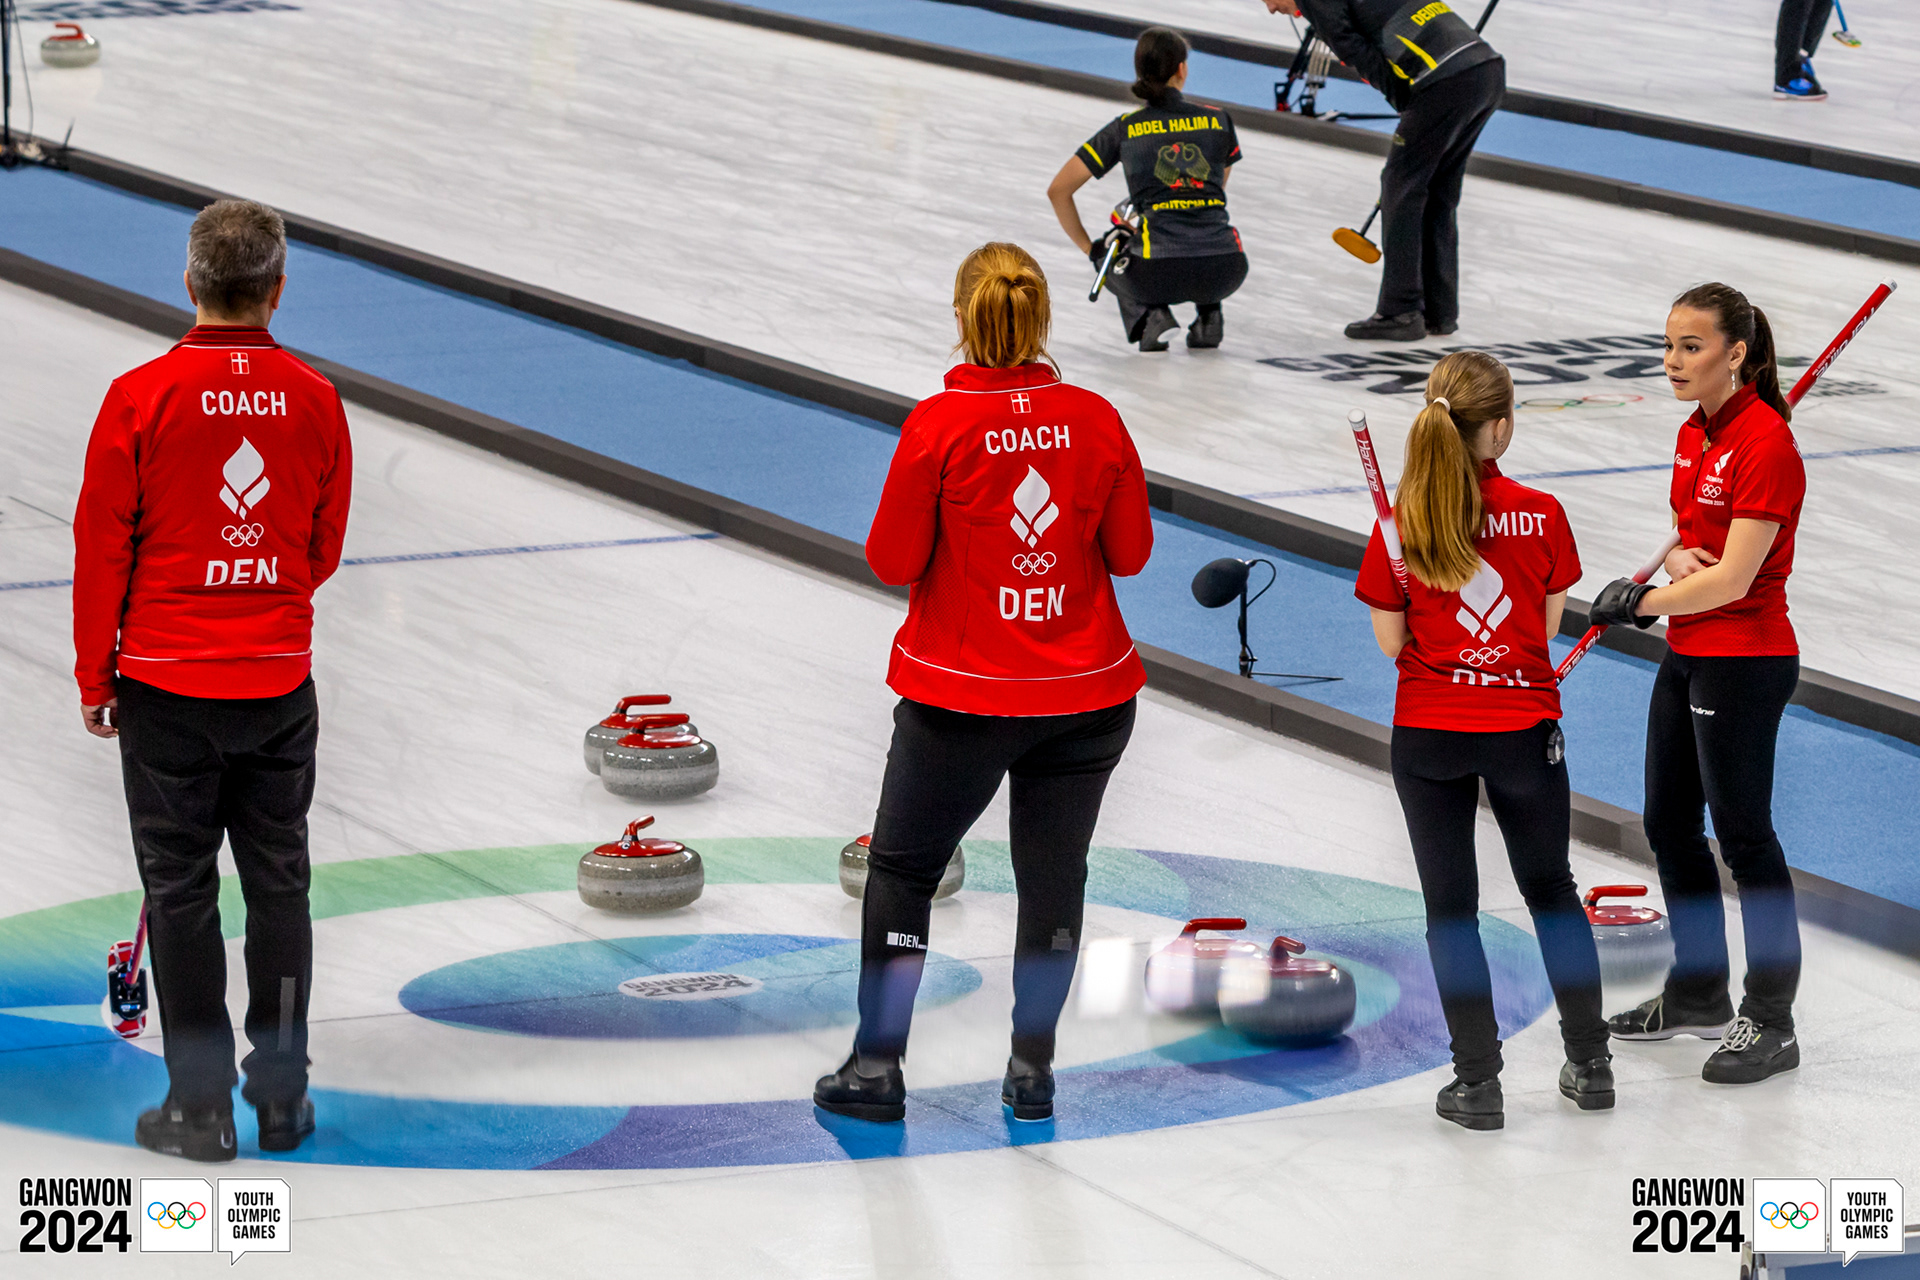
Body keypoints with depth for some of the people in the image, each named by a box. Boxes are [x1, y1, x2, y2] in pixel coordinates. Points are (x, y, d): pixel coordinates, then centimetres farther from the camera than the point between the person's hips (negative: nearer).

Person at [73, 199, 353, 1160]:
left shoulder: (142, 397, -12)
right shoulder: (313, 399, -3)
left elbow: (102, 546, -7)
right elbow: (324, 546, 9)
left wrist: (96, 677, 4)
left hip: (168, 687, -3)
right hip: (280, 683, 3)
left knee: (182, 891, 5)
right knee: (278, 887, 11)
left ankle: (199, 1106, 7)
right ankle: (281, 1098, 16)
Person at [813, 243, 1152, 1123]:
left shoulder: (938, 425, -15)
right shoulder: (1095, 420, -6)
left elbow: (895, 560, -9)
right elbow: (1130, 550, 2)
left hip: (962, 693, -2)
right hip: (1088, 689, 3)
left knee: (902, 868, 12)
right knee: (1053, 874, 14)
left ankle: (877, 1066, 11)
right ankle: (1031, 1068, 17)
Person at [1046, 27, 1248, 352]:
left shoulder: (1124, 129, 7)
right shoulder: (1218, 120, 11)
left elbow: (1058, 190, 9)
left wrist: (1089, 247, 20)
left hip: (1159, 276, -2)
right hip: (1226, 274, 2)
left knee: (1111, 254, 33)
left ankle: (1149, 314, 6)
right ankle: (1208, 316, 15)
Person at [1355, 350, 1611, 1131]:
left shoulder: (1402, 523, -11)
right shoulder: (1540, 516, -10)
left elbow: (1390, 641, -7)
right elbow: (1547, 627, -2)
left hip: (1429, 735, -1)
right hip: (1524, 729, 1)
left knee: (1451, 907, 9)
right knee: (1551, 890, 19)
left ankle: (1478, 1082, 8)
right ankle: (1590, 1063, 26)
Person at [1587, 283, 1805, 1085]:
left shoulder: (1765, 442, -21)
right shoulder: (1695, 436, 7)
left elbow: (1731, 579, -22)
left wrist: (1639, 604, -12)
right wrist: (1676, 559, -5)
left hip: (1745, 663, -9)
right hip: (1688, 656, 9)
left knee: (1742, 833, -2)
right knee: (1669, 825, 16)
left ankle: (1770, 1024, 8)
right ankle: (1698, 994, 31)